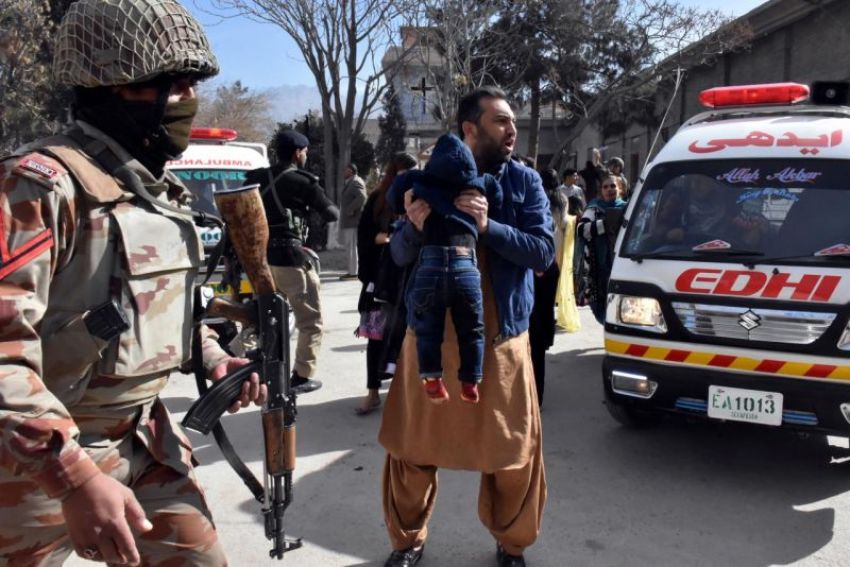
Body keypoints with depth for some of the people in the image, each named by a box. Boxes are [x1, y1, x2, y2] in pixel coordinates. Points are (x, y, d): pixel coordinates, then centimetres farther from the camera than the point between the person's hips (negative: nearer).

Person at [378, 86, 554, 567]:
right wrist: (416, 227, -22)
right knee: (412, 447, 10)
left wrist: (488, 225, -23)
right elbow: (401, 255, 0)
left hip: (501, 337, 0)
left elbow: (543, 252, -8)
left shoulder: (524, 180, 0)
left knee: (514, 451, 6)